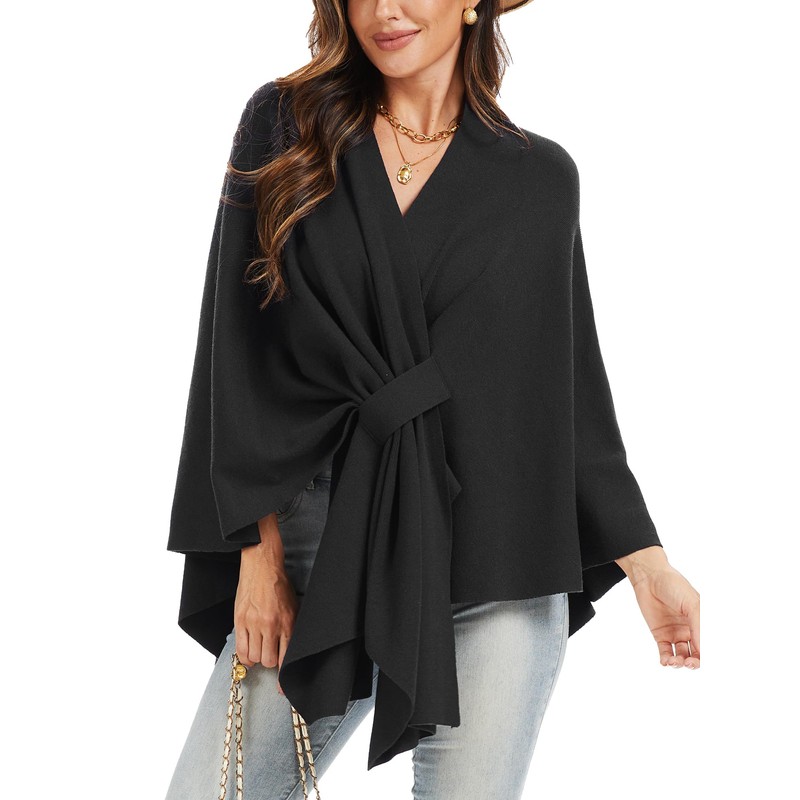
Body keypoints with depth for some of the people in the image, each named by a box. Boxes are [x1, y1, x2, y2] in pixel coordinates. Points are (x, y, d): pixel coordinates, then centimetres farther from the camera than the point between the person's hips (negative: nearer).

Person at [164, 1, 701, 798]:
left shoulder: (541, 178, 7)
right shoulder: (283, 127, 6)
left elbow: (572, 385, 10)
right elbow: (239, 353, 2)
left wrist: (647, 564, 3)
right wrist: (259, 551, -5)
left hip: (495, 558, 0)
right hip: (323, 544, 1)